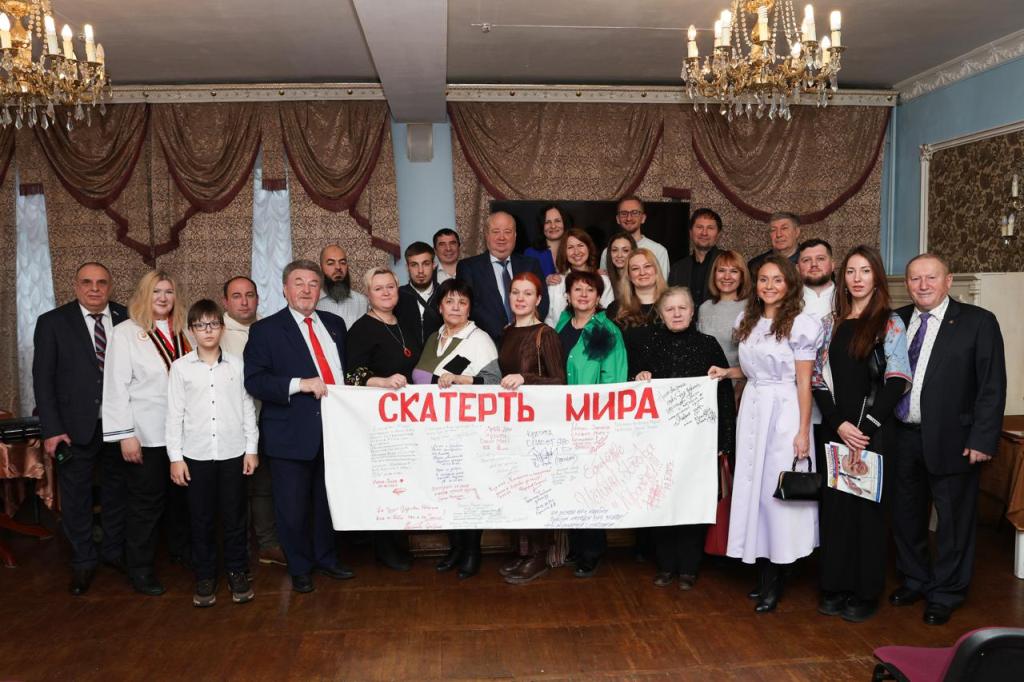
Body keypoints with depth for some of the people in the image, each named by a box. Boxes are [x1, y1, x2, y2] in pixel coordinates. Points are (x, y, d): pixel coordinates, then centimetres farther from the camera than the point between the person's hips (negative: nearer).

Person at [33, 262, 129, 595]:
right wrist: (51, 430, -9)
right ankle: (83, 561, 27)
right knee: (76, 496, 10)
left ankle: (115, 550, 34)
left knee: (117, 490, 15)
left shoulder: (128, 319, 0)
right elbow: (43, 378, -3)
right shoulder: (52, 322, -2)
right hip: (75, 427, -1)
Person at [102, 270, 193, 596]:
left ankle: (181, 546, 37)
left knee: (182, 494, 16)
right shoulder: (125, 333, -8)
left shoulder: (181, 333, 7)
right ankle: (140, 569, 19)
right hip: (146, 434, -5)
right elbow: (116, 387, -10)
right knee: (146, 502, 5)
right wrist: (125, 435, -14)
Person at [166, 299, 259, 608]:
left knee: (234, 518, 8)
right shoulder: (180, 367, 0)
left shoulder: (237, 364, 1)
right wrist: (175, 457, -2)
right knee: (201, 520, 9)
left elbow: (248, 409, 5)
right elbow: (174, 414, 1)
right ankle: (205, 578, 22)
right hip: (196, 455, 0)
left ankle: (238, 574, 22)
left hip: (233, 454, 0)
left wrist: (251, 449, 2)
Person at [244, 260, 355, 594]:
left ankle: (326, 558, 37)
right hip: (291, 434, -4)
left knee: (329, 500, 17)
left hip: (334, 429, 4)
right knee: (293, 507, 6)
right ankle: (300, 569, 26)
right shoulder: (265, 329, -4)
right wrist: (299, 384, -23)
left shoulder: (335, 324, 11)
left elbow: (346, 367, 18)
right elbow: (253, 380, -12)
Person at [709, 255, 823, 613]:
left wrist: (803, 431, -11)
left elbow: (804, 382, -9)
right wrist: (727, 372, 5)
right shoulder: (748, 322, 11)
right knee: (752, 486, 7)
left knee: (776, 489, -1)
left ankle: (774, 581, 12)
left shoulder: (800, 325, -8)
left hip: (783, 412, -6)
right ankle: (763, 574, 19)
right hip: (751, 409, 6)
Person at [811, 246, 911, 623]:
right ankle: (835, 588, 18)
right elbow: (819, 378, 4)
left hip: (873, 432, -3)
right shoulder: (830, 323, 9)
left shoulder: (890, 324, -1)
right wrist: (839, 424, -8)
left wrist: (866, 426, -13)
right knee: (834, 507, 6)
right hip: (835, 431, 3)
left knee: (868, 509, 3)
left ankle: (865, 592, 15)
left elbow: (897, 380, -7)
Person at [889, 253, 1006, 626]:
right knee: (906, 515, 16)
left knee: (953, 520, 7)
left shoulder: (977, 322, -5)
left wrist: (982, 440, -13)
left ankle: (945, 594, 24)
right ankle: (915, 580, 36)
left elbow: (992, 386, -8)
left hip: (950, 439, -4)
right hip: (903, 437, 4)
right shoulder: (896, 321, 7)